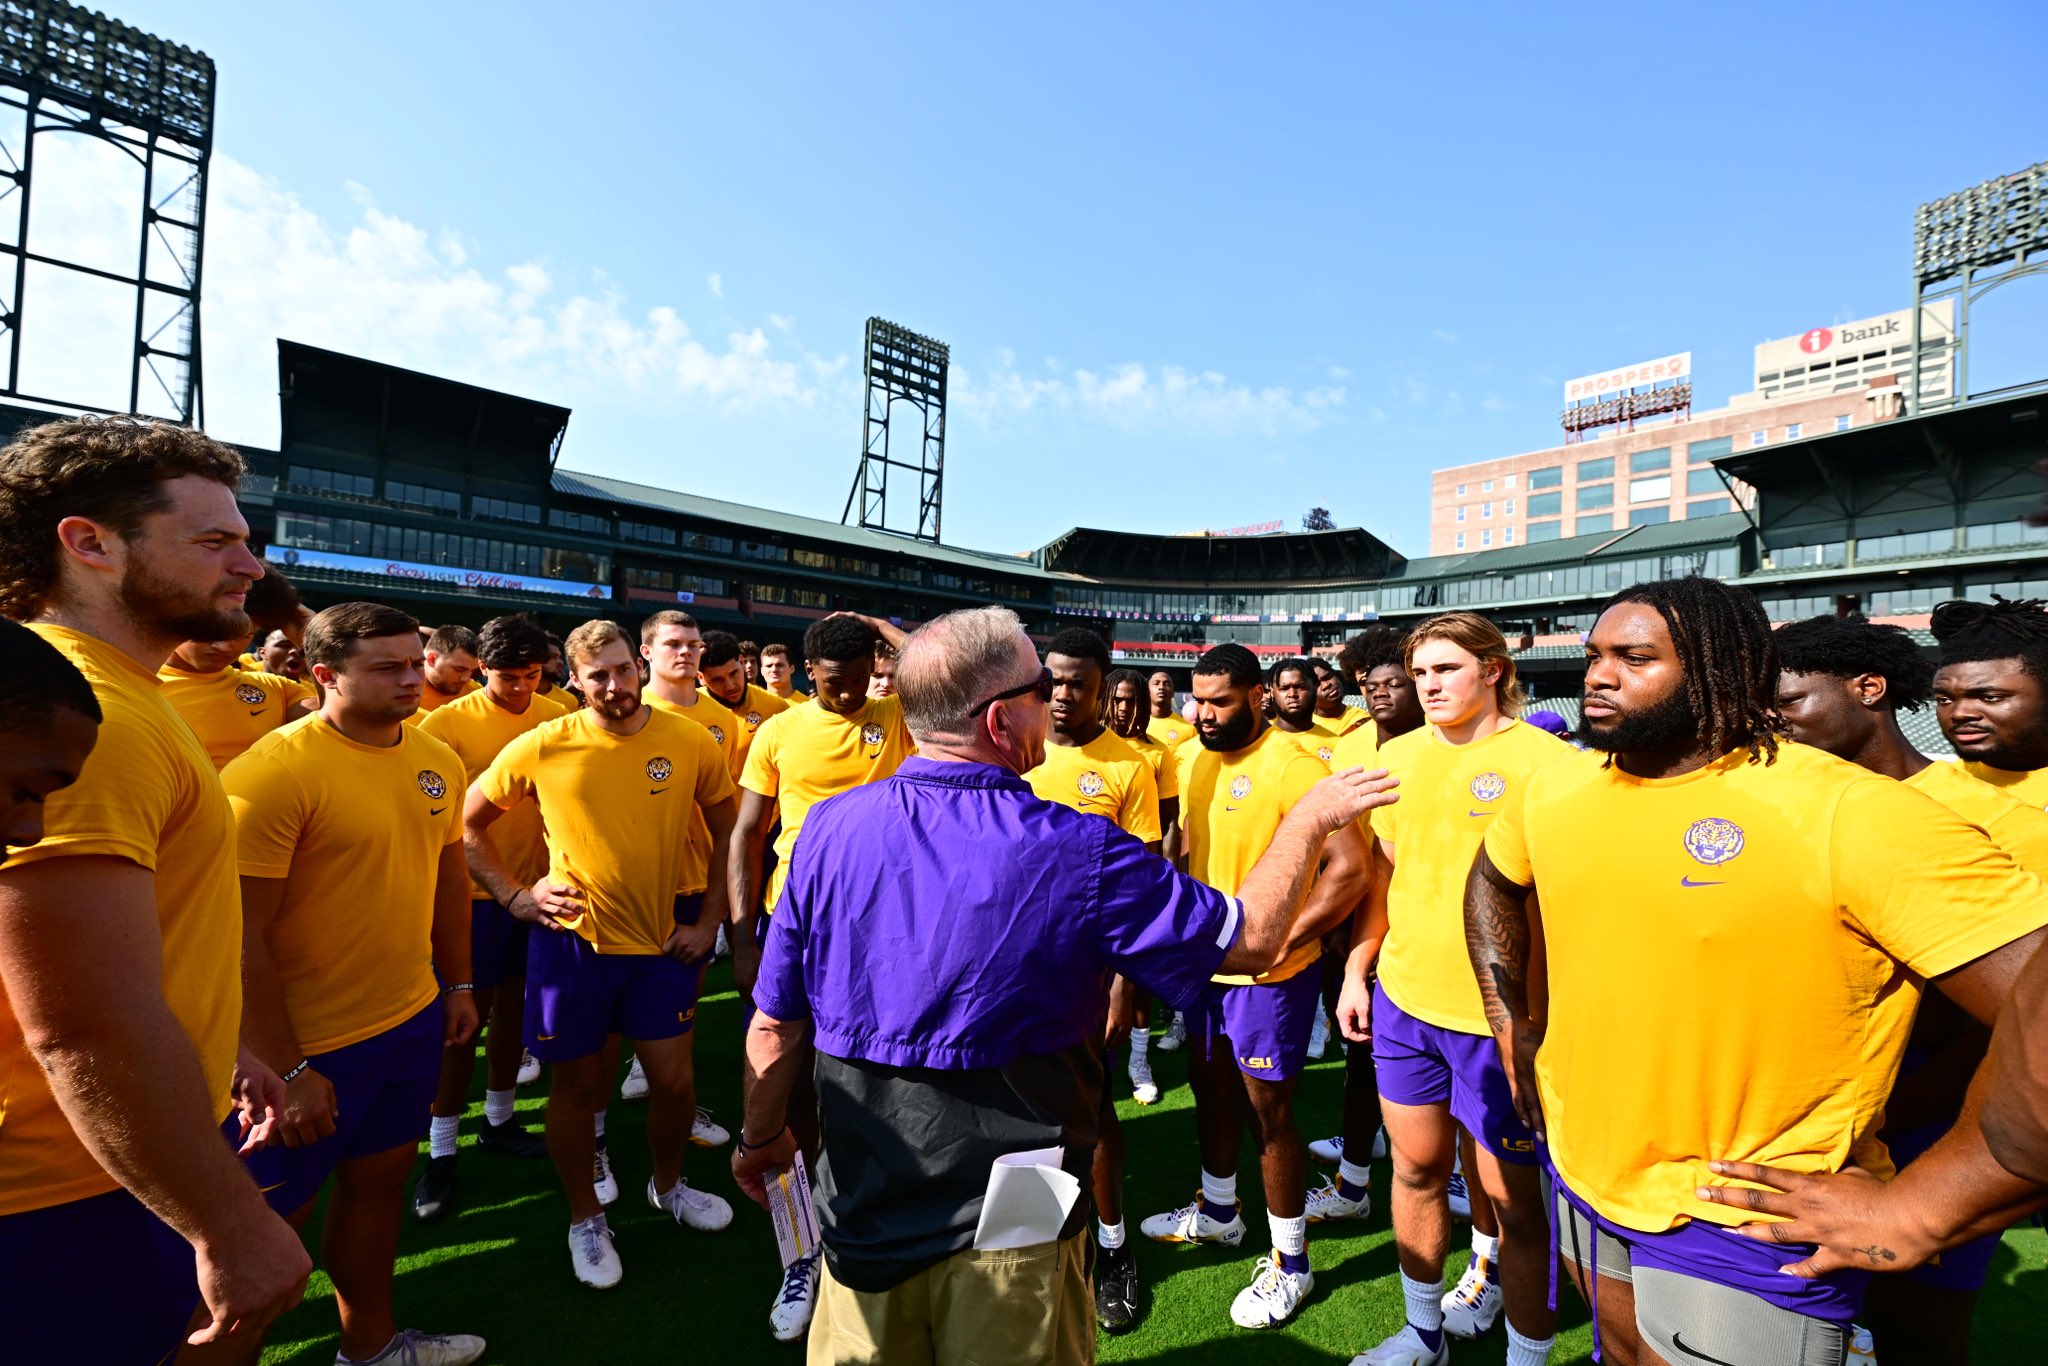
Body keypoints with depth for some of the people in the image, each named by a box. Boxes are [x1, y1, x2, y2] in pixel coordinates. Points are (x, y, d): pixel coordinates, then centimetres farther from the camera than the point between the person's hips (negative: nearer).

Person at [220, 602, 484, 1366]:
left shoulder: (436, 759, 0)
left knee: (379, 1180, 21)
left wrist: (458, 984, 13)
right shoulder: (274, 772, -20)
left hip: (414, 1020, 7)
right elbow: (242, 936, -19)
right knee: (269, 1216, 12)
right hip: (312, 1043, -6)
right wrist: (286, 1071, -16)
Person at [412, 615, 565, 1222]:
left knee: (513, 1002, 16)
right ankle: (440, 1152, 19)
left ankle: (499, 1121, 33)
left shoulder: (555, 717, -1)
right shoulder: (448, 723, -11)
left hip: (536, 882, 4)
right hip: (475, 888, -3)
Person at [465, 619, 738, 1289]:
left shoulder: (691, 742, -8)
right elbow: (467, 823, 5)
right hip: (572, 939, 0)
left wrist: (709, 921, -2)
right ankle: (585, 1218, 37)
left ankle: (668, 1185, 40)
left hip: (663, 938, 1)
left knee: (673, 1078, 10)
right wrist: (515, 895, -4)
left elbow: (728, 834, 2)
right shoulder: (542, 747, -9)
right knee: (578, 1083, 12)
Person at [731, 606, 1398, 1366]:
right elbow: (1253, 941, -10)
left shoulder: (830, 829, -13)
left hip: (862, 1212, 4)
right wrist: (1309, 819, 4)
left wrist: (761, 1138, 15)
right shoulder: (1080, 854, -23)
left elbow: (775, 1024, -4)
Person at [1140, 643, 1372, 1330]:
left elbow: (1349, 869, -21)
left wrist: (1278, 941, -24)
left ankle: (1290, 1262, 28)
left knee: (1268, 1111, 6)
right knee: (1212, 1089, 22)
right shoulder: (1192, 759, 3)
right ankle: (1217, 1212, 46)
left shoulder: (1294, 768, -19)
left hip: (1270, 973, -7)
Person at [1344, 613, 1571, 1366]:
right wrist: (1356, 972, 11)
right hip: (1402, 998, 5)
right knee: (1416, 1167, 18)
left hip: (1501, 1017, -5)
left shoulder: (1544, 761, -12)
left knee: (1512, 1196, 8)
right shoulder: (1397, 755, 4)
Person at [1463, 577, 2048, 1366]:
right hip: (1581, 1175, 6)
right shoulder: (1554, 791, -3)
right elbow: (1492, 879, 15)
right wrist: (1507, 1019, 6)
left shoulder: (1849, 816, -23)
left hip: (1745, 1225, -6)